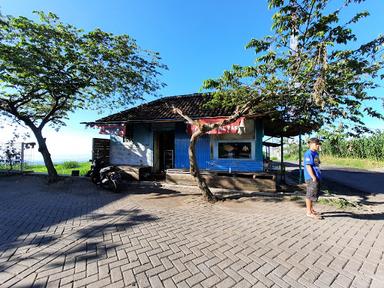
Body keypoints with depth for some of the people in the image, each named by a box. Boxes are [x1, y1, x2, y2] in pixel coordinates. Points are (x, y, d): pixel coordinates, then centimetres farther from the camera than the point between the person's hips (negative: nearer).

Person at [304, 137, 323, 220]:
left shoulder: (316, 153, 15)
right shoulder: (308, 154, -15)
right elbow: (308, 166, -20)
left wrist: (318, 177, 18)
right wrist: (313, 178, -21)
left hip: (316, 177, 10)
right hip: (311, 178, -10)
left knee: (315, 194, 18)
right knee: (310, 194, -2)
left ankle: (311, 209, 32)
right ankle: (309, 212, 8)